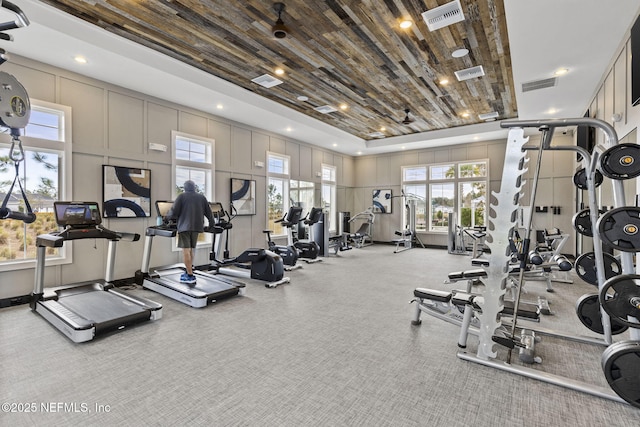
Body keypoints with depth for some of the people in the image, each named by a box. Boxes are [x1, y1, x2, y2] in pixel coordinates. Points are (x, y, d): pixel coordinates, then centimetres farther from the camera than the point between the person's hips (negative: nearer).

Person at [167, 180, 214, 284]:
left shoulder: (181, 197, 0)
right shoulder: (202, 197, 11)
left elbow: (174, 212, -4)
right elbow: (208, 212, 12)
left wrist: (168, 215, 18)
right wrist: (212, 223, 25)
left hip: (185, 226, -4)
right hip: (197, 226, 4)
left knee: (186, 250, -4)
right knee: (192, 249, 15)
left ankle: (190, 276, -7)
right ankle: (189, 271, 17)